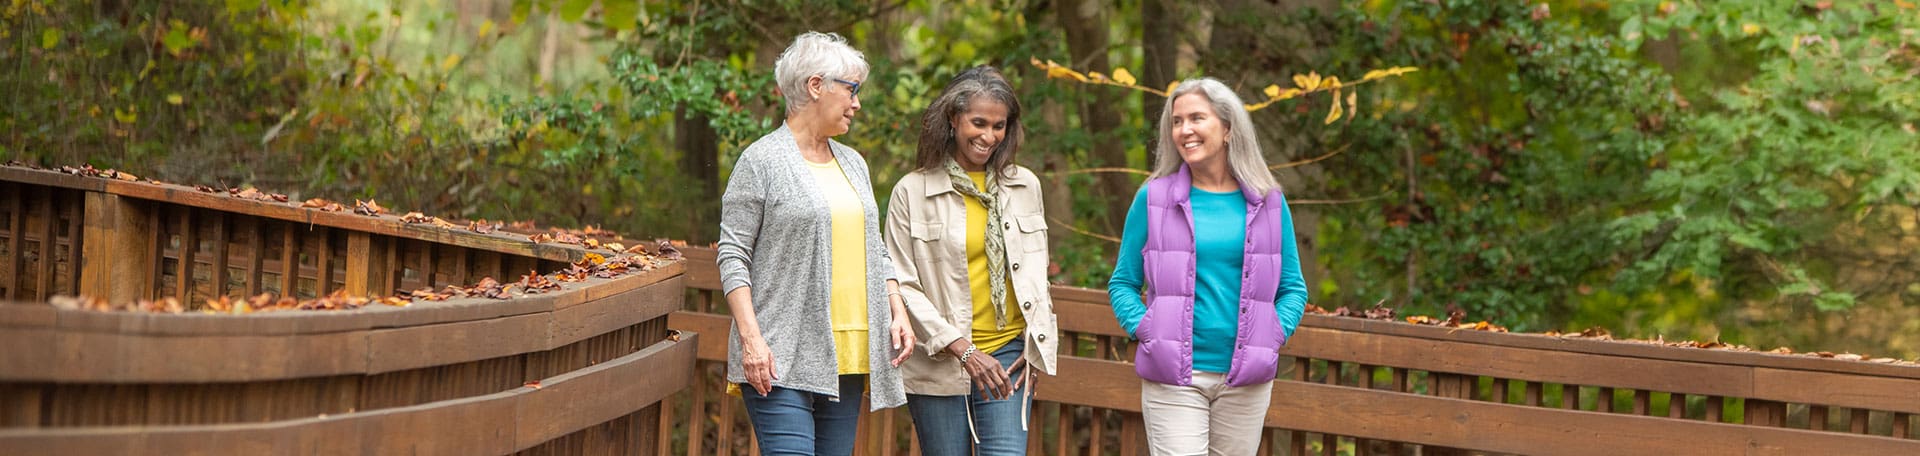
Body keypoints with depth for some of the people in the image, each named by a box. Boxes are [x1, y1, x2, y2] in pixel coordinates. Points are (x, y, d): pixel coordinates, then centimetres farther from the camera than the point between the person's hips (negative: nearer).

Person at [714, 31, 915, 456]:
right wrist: (751, 338, -16)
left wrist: (897, 311, 9)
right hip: (782, 358, -7)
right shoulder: (762, 161, -4)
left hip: (847, 356, 7)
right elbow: (732, 255, -7)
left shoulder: (853, 163, 18)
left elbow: (874, 250, 24)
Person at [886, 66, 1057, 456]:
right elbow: (903, 286, -5)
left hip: (1009, 353, 2)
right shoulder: (912, 192, -2)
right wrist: (961, 348, -12)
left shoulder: (1025, 187, 10)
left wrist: (1035, 350, 6)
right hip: (937, 363, -2)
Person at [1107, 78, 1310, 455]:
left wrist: (1274, 335, -4)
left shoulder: (1268, 202, 5)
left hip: (1245, 380, 2)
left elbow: (1292, 288, 11)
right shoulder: (1153, 198, 1)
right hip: (1172, 378, -2)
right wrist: (1145, 330, -9)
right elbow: (1123, 282, 6)